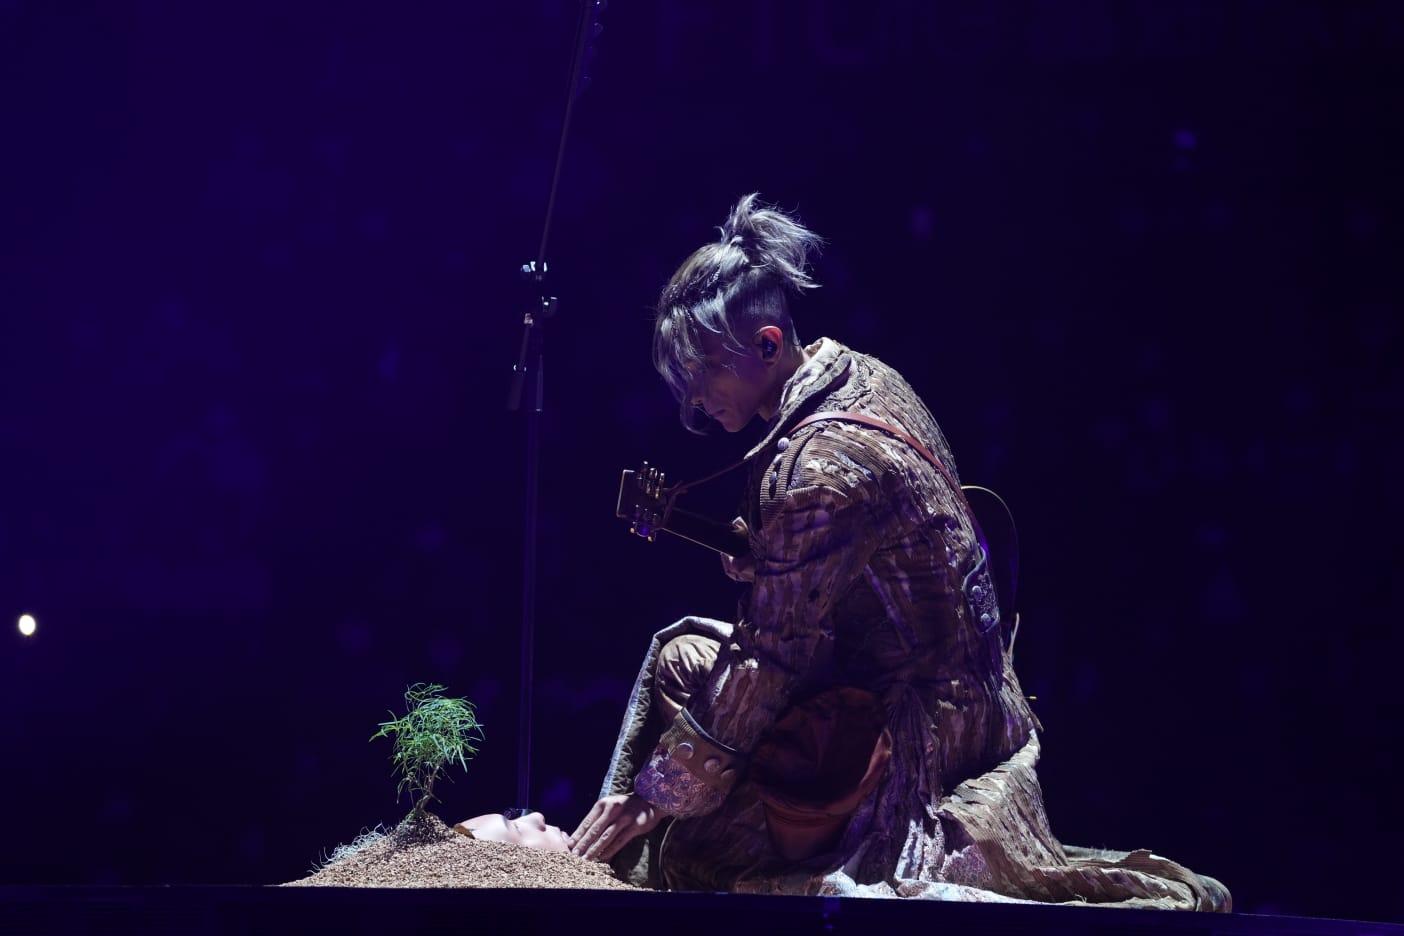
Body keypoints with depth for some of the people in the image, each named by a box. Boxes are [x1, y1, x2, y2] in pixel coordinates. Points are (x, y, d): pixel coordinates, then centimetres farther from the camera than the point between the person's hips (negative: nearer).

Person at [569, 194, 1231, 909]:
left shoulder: (817, 465, -26)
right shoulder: (862, 377, 3)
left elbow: (769, 662, -20)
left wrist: (656, 793, -12)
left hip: (915, 737, -10)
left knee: (688, 838, -6)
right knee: (683, 654, 16)